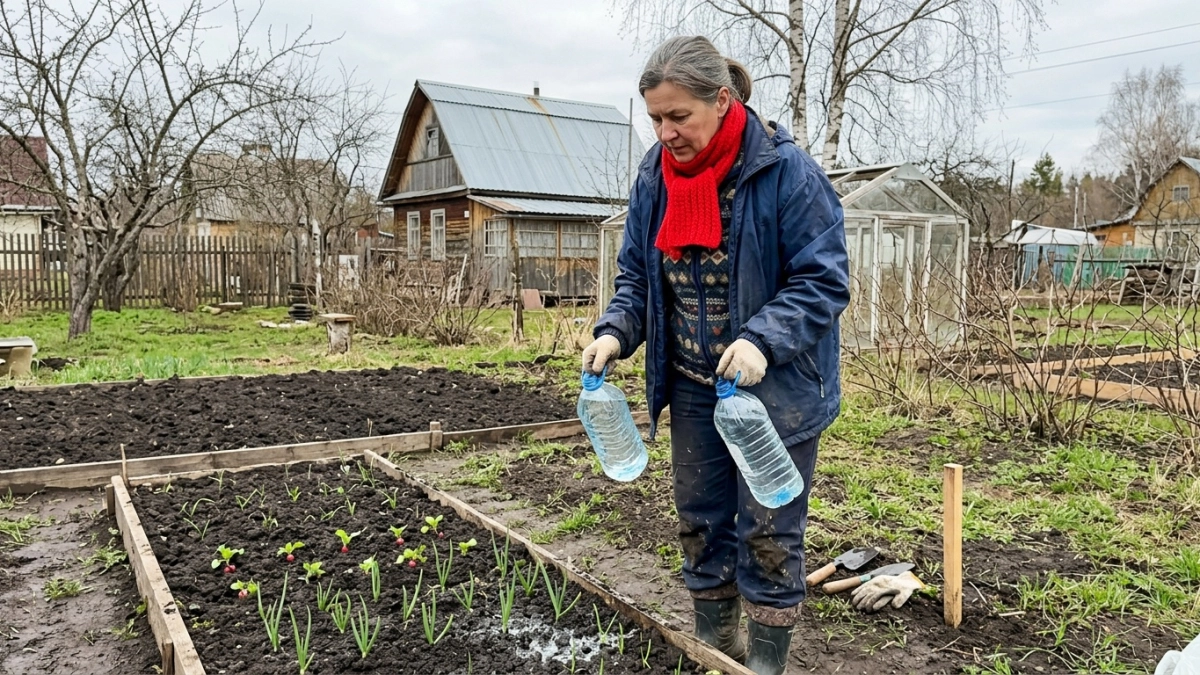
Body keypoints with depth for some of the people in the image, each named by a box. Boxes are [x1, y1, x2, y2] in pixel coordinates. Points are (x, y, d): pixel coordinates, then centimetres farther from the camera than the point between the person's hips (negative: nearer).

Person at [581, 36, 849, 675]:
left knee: (768, 531, 4)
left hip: (775, 388, -5)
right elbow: (637, 274, 8)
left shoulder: (785, 171, -17)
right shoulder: (655, 174, 0)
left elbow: (823, 279, -16)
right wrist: (615, 332, -11)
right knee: (701, 520, 16)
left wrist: (763, 340, -31)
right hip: (692, 387, 6)